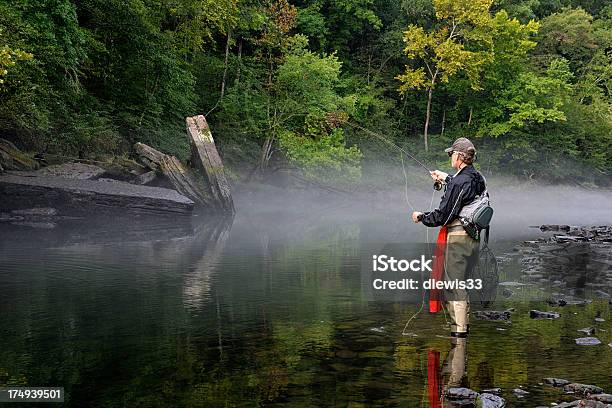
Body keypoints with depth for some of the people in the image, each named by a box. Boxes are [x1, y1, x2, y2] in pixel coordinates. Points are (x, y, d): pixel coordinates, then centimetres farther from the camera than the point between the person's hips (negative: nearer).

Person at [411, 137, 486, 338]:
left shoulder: (458, 183, -18)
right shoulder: (478, 179, 7)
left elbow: (442, 216, -16)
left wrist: (421, 216, 0)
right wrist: (447, 178, 39)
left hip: (457, 238, -9)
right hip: (473, 238, 9)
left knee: (453, 286, -2)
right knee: (462, 282, 19)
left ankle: (458, 331, 0)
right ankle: (464, 325, 27)